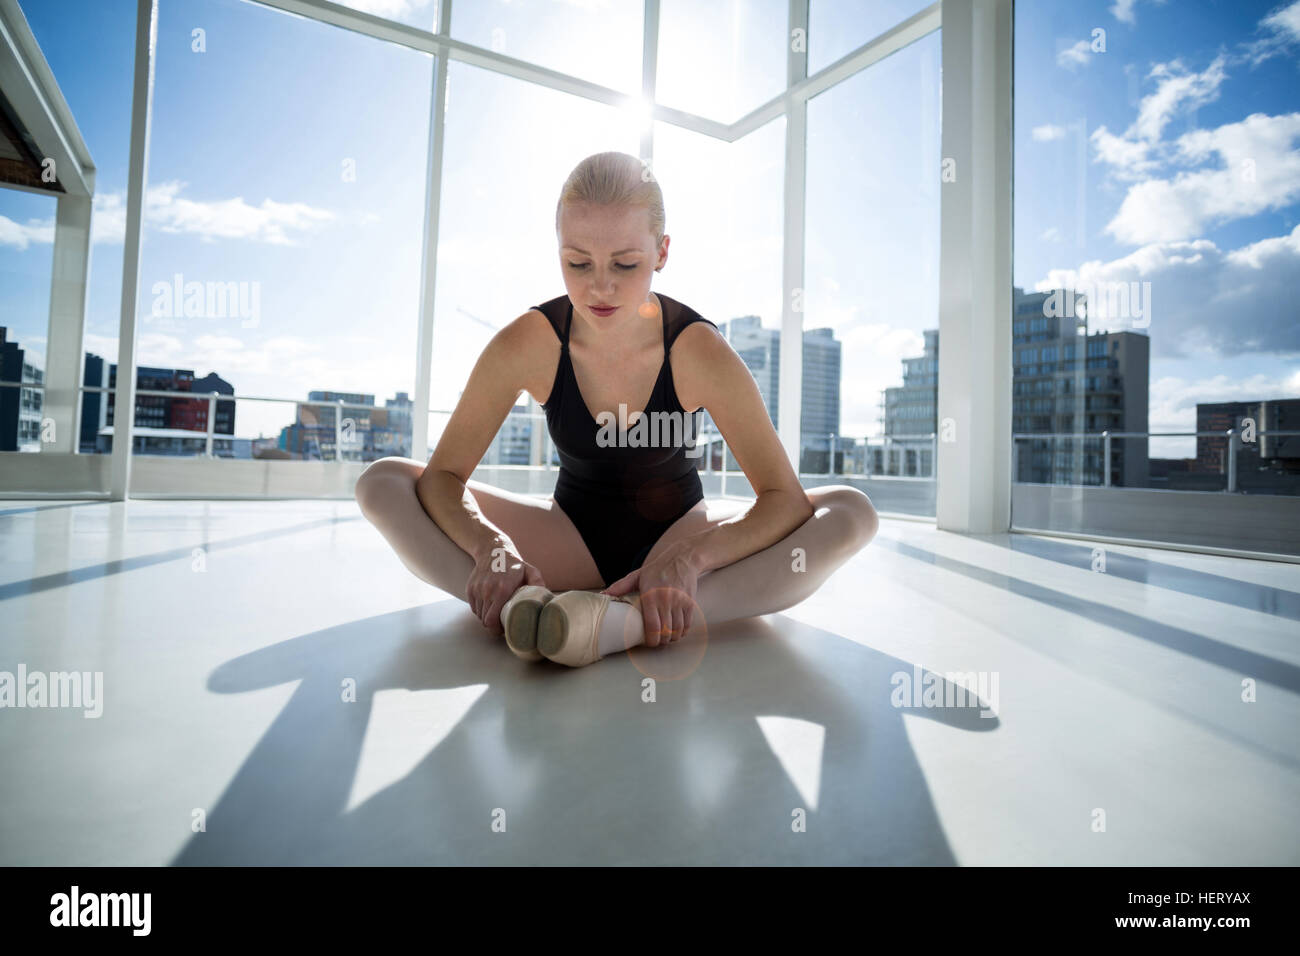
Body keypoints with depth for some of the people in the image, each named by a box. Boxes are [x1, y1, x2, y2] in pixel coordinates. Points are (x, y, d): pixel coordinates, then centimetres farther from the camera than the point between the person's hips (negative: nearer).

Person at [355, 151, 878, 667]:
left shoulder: (697, 349, -19)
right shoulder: (526, 345, -15)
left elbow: (785, 496, -21)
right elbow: (442, 475, -13)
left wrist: (689, 558, -39)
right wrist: (490, 545, -35)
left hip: (676, 530, 0)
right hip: (570, 539, 1)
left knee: (851, 512, -26)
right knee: (382, 481, -15)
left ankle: (630, 619, -43)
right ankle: (530, 609, -37)